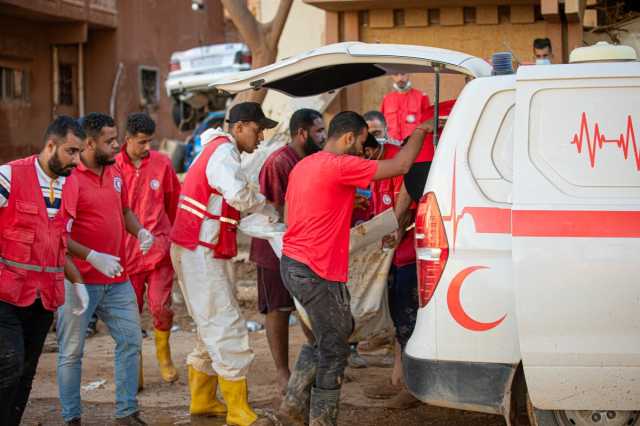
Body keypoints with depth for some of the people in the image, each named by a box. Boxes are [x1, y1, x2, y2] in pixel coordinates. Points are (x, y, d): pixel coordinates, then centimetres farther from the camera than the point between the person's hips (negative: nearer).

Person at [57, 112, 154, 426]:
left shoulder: (116, 173, 8)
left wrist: (140, 231, 2)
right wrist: (93, 256, -22)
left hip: (117, 279, 7)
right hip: (80, 281, -7)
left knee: (131, 341, 10)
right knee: (71, 352, 4)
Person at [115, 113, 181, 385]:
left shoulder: (162, 163, 1)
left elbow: (174, 203, 11)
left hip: (159, 248, 0)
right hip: (127, 251, 0)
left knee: (161, 307, -2)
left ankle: (163, 355, 25)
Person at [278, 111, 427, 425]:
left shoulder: (303, 165, 14)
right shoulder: (341, 165, -15)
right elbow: (400, 165, -12)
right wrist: (419, 131, 5)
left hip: (292, 265, 10)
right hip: (316, 273, -10)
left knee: (340, 329, 23)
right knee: (334, 348, 4)